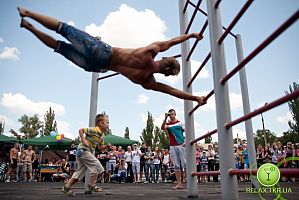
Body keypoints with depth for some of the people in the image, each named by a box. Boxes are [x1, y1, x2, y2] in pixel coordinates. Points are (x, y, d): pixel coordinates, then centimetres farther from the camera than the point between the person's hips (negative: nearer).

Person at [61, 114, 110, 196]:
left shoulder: (102, 135, 12)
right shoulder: (94, 130, -15)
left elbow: (100, 147, 19)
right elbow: (81, 130, -15)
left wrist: (106, 146, 1)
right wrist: (83, 140, -19)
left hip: (89, 152, 10)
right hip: (83, 150, -10)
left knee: (80, 171, 12)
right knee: (96, 166, -10)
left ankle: (66, 187, 19)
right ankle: (91, 187, -1)